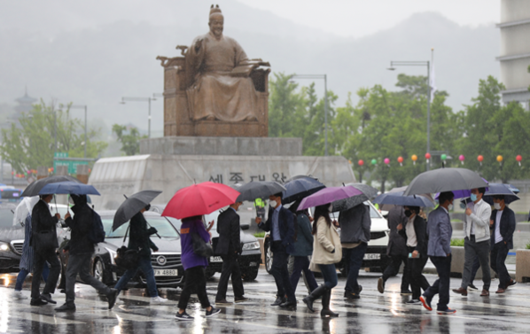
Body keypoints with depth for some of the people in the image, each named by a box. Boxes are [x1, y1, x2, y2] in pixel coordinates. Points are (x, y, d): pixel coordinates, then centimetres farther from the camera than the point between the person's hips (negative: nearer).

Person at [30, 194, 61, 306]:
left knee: (37, 270, 8)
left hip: (37, 243, 10)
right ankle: (46, 292, -11)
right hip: (44, 242, -10)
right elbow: (46, 221, -24)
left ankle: (35, 298, 8)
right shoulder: (42, 207, -13)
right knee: (55, 266, -5)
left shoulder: (37, 206, 18)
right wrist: (56, 218, -8)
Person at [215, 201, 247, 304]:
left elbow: (218, 230, 17)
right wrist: (237, 249, -13)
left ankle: (238, 295, 24)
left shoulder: (222, 215, 9)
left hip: (222, 247, 9)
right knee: (226, 273, -5)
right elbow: (235, 235, -18)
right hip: (230, 249, -9)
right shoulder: (234, 216, -16)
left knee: (236, 271, 18)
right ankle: (220, 298, -4)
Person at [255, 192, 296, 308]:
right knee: (283, 273, 8)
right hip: (275, 246, 8)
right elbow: (267, 228, 15)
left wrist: (283, 243, -18)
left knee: (275, 269, -16)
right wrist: (260, 223, -5)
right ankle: (291, 300, 11)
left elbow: (291, 231, -10)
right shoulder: (271, 213, 15)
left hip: (283, 246, -8)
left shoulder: (286, 213, -7)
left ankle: (281, 295, -10)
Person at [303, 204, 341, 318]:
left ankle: (325, 309, 8)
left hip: (327, 257, 10)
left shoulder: (325, 219, 19)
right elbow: (321, 237, -23)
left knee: (328, 282, 8)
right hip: (325, 257, -10)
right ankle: (310, 298, -11)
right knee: (332, 281, -12)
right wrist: (331, 248, -18)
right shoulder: (322, 220, -13)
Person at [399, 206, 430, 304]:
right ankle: (416, 297, 7)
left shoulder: (419, 221, -14)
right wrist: (401, 229, 2)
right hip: (410, 250, 9)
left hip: (419, 251, -9)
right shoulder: (407, 221, 13)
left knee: (416, 273, -13)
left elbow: (421, 237, -21)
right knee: (411, 274, 4)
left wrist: (417, 250, -33)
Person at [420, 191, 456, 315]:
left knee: (443, 278, 18)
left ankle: (427, 296, 9)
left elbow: (428, 231, 21)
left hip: (432, 251, 9)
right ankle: (442, 307, 5)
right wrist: (447, 252, -12)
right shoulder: (443, 216, -18)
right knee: (444, 279, 0)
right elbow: (444, 236, -21)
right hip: (441, 252, -9)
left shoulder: (432, 214, 12)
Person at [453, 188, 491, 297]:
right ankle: (463, 287, -18)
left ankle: (486, 288, 17)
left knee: (484, 264, 5)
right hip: (469, 239, 4)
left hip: (482, 240, -4)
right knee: (468, 262, -9)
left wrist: (471, 214, -17)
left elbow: (482, 222, -16)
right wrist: (466, 233, 14)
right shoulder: (469, 205, 11)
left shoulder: (486, 207, -6)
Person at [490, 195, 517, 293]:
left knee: (499, 262, -15)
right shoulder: (494, 212, 15)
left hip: (504, 243, -7)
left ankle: (502, 286, -7)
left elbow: (512, 228, -9)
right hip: (495, 243, 7)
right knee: (493, 264, 7)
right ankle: (508, 280, 25)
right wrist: (490, 223, -8)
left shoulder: (509, 213, -4)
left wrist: (505, 240, -15)